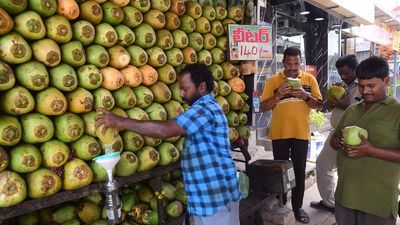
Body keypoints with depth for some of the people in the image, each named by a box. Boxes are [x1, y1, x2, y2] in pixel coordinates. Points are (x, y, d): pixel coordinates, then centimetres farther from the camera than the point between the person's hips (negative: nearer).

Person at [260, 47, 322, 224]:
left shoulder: (309, 79, 3)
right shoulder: (273, 80, -2)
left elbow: (318, 105, 3)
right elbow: (263, 107, -4)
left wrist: (306, 96, -16)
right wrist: (277, 96, -20)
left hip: (301, 133, 1)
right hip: (279, 133, -1)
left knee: (299, 171, 9)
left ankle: (297, 207, 24)